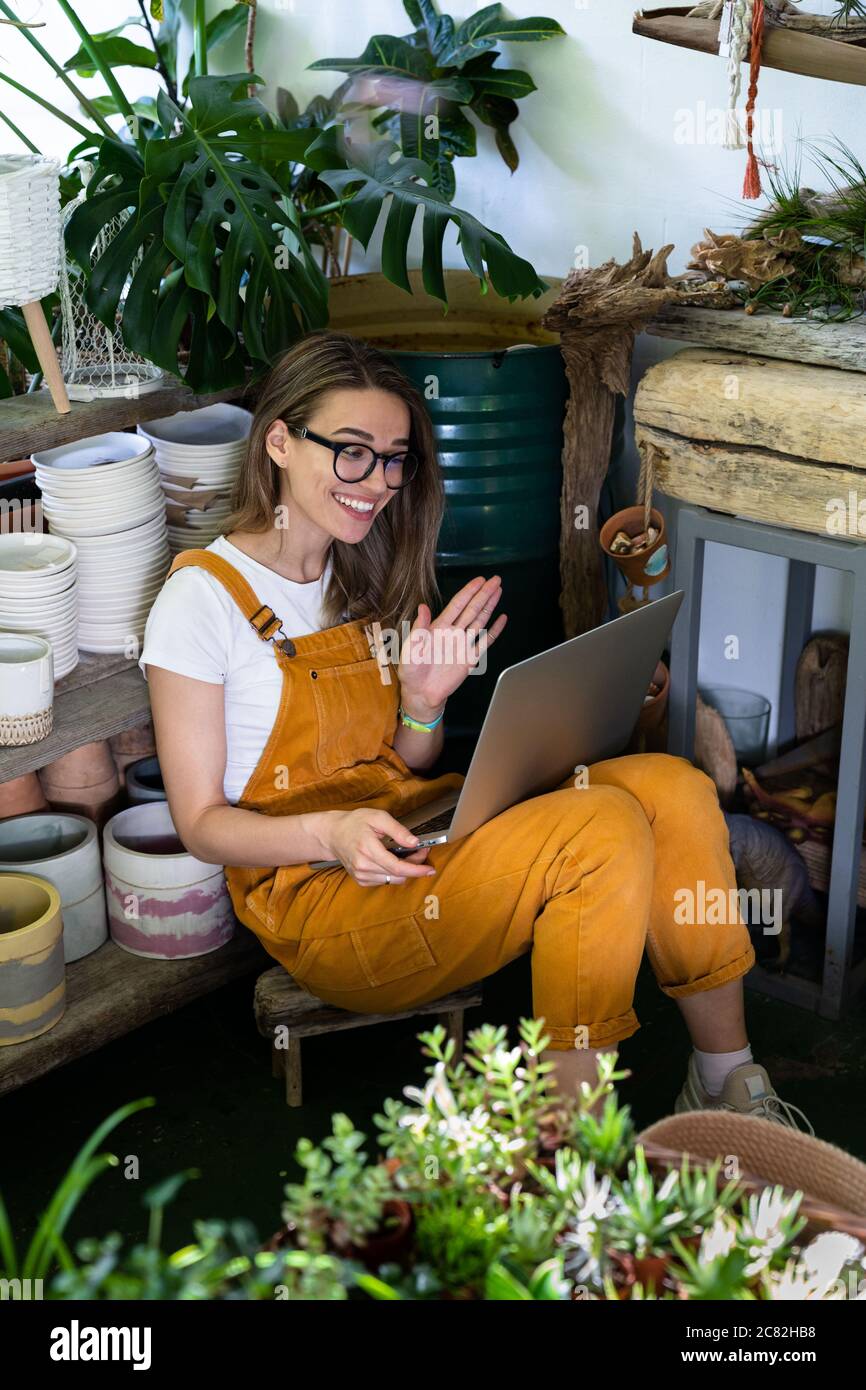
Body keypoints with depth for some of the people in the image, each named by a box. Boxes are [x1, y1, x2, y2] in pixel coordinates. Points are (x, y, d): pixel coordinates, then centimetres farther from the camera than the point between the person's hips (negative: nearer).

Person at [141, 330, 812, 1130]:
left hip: (416, 826, 7)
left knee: (672, 787, -15)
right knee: (604, 828, -28)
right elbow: (203, 823, -8)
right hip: (315, 893, -7)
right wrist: (330, 833, -26)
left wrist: (425, 701, -5)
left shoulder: (362, 576, 14)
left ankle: (728, 1075, -1)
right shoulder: (203, 598, -8)